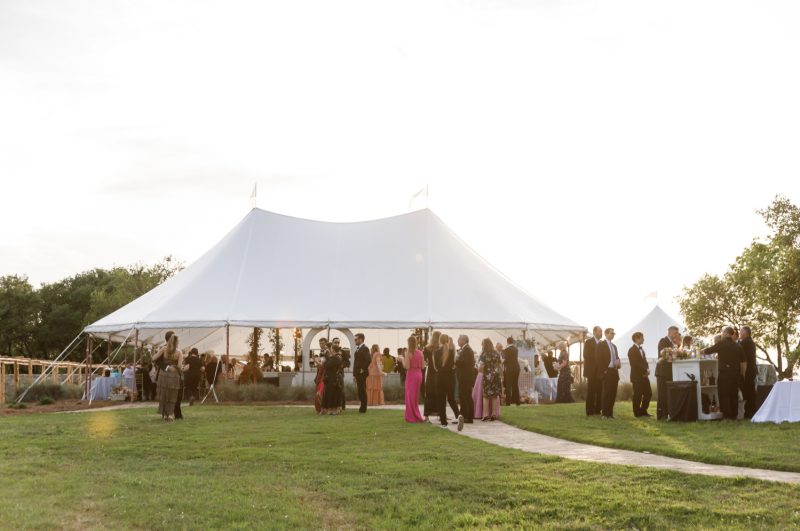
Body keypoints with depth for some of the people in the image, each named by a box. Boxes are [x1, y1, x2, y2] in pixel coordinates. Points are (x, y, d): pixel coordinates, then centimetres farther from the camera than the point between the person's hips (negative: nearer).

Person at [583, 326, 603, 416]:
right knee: (591, 391, -2)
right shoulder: (588, 342, -2)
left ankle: (598, 410, 8)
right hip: (592, 371, -5)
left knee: (599, 391, 3)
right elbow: (586, 356, -10)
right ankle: (590, 411, 1)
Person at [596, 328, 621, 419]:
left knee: (613, 393, 5)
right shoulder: (601, 345, -2)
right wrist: (603, 370, -15)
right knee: (606, 393, -7)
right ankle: (605, 413, -4)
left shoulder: (614, 346, 20)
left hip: (614, 371, 7)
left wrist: (618, 363, 0)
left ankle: (610, 413, 10)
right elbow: (599, 359, -8)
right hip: (607, 372, -7)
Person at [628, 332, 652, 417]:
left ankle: (643, 411, 17)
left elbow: (644, 361, 19)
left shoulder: (641, 349, 19)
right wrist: (645, 371, -14)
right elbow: (635, 364, -18)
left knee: (648, 393, 7)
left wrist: (647, 370, 0)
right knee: (638, 395, -3)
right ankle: (637, 413, 6)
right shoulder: (632, 350, -10)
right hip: (637, 376, -8)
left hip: (644, 376, 8)